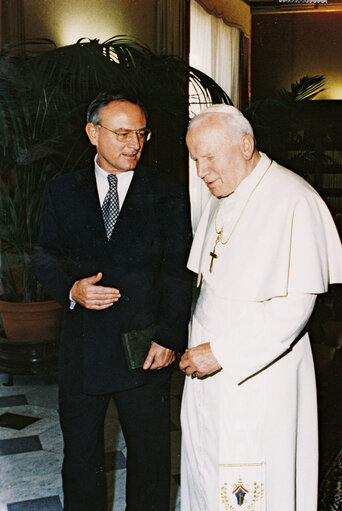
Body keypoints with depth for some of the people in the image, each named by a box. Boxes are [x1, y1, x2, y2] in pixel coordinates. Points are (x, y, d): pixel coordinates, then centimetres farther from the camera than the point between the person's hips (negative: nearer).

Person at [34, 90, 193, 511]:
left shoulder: (169, 195, 0)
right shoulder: (61, 192, 5)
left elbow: (178, 273, -3)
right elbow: (46, 256, 5)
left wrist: (169, 337, -10)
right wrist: (71, 288, -16)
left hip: (145, 346, -1)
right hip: (82, 347, 2)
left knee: (150, 452, 13)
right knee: (80, 449, 18)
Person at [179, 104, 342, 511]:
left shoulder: (293, 201, -17)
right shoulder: (222, 196, 10)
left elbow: (296, 304, -22)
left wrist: (221, 352, -21)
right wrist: (201, 348, 11)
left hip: (259, 375, -7)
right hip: (208, 361, 8)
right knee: (205, 476, 17)